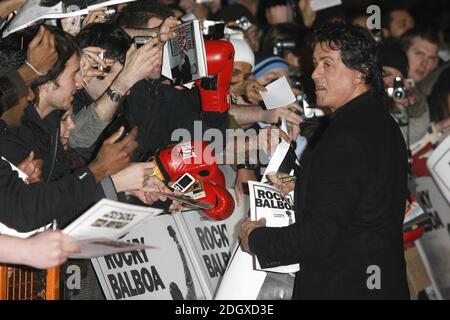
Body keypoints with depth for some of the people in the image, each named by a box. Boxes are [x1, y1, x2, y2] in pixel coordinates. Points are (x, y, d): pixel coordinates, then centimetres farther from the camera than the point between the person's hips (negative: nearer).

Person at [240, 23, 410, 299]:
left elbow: (317, 239, -25)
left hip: (341, 288, -9)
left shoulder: (344, 141, -24)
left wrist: (256, 239, -10)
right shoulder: (383, 124, 7)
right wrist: (298, 192, 11)